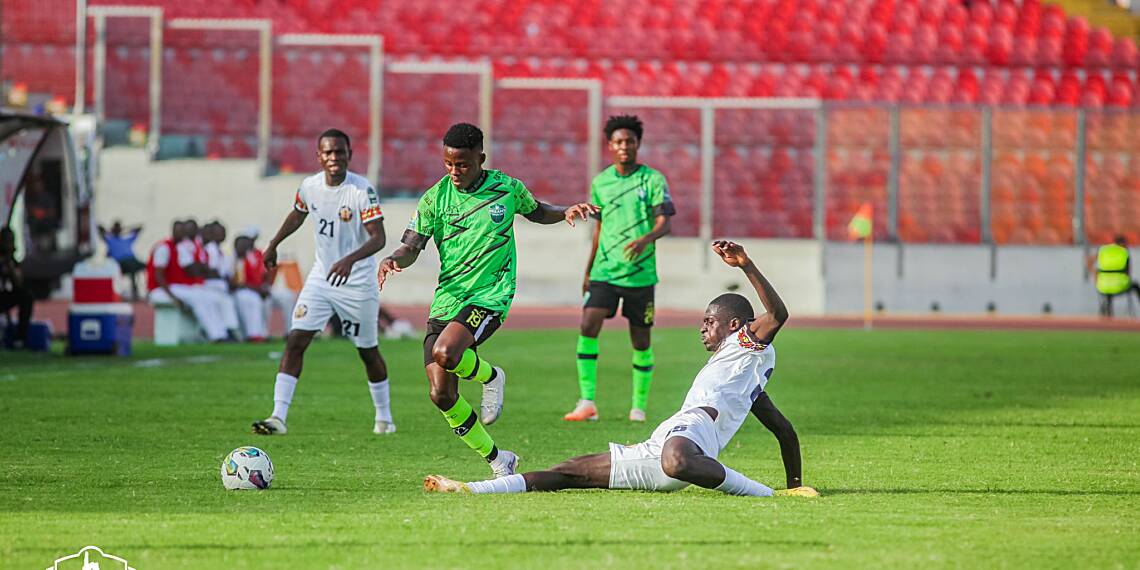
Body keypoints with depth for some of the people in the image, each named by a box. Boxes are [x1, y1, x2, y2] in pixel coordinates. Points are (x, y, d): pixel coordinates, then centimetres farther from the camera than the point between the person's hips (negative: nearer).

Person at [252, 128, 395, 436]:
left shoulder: (362, 191, -19)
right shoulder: (310, 186, -3)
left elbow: (378, 238, -26)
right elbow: (297, 215, 20)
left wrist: (350, 260, -42)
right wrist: (273, 244, 28)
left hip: (357, 282, -4)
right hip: (321, 277, 4)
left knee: (368, 351, 9)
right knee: (295, 341, -10)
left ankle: (384, 417, 30)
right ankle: (278, 417, -14)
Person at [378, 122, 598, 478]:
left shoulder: (507, 188, 1)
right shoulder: (436, 198, 1)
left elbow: (535, 211, 22)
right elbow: (412, 246, -3)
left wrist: (566, 213, 3)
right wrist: (394, 260, -25)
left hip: (490, 297, -3)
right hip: (446, 300, 3)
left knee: (445, 353, -33)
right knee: (442, 395, -5)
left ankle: (490, 376, 2)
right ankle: (497, 460, 13)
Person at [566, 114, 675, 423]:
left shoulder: (653, 179, -3)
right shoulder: (600, 182, 8)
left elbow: (664, 222, -11)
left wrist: (645, 240, -33)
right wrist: (588, 271, 21)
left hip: (640, 273, -2)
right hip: (604, 271, 2)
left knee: (641, 341, 4)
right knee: (588, 327, -17)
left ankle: (639, 406, 20)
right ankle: (587, 403, -15)